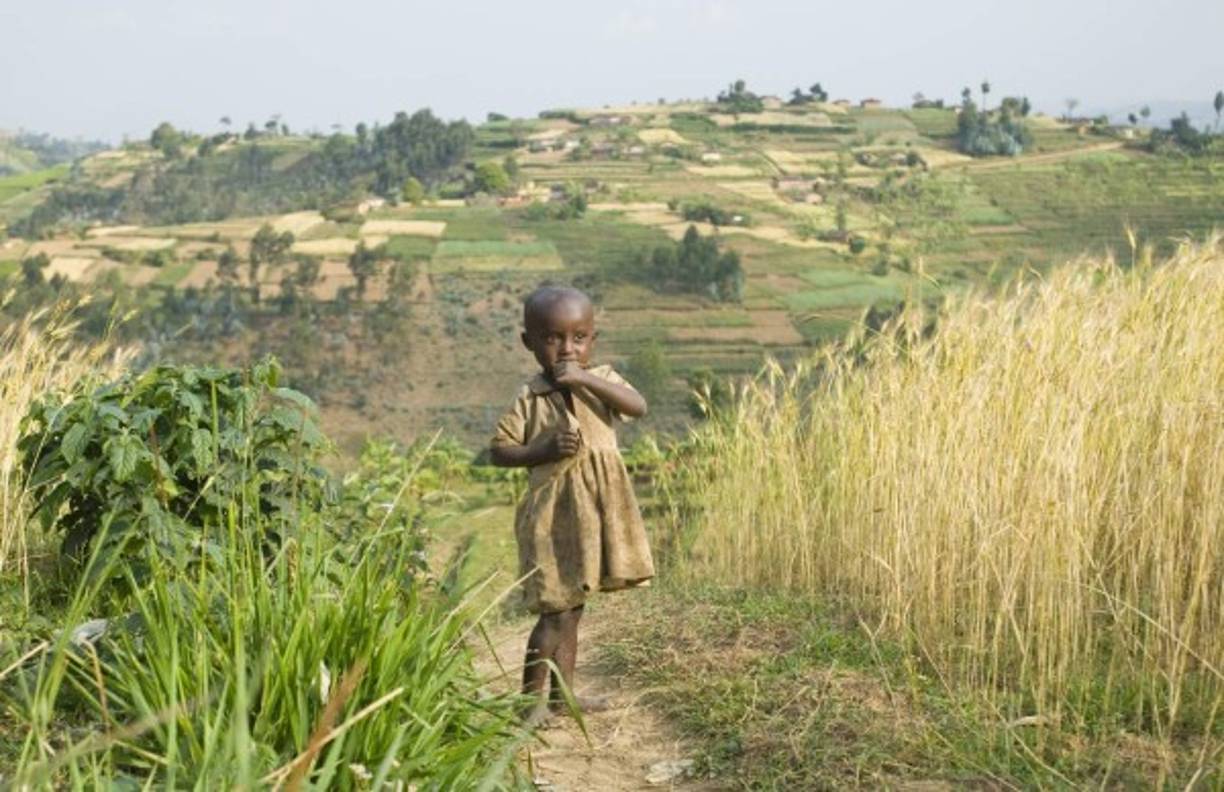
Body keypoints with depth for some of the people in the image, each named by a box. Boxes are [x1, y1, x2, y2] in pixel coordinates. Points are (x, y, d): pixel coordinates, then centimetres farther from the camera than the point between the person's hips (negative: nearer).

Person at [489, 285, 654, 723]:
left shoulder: (602, 379, 3)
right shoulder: (530, 397, -5)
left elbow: (638, 406, -16)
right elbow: (499, 449, -3)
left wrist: (585, 379, -23)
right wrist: (545, 449, -18)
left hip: (597, 508, 4)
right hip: (554, 511, -4)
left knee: (572, 606, 15)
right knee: (556, 610, -6)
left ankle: (561, 692, 26)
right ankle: (531, 698, 3)